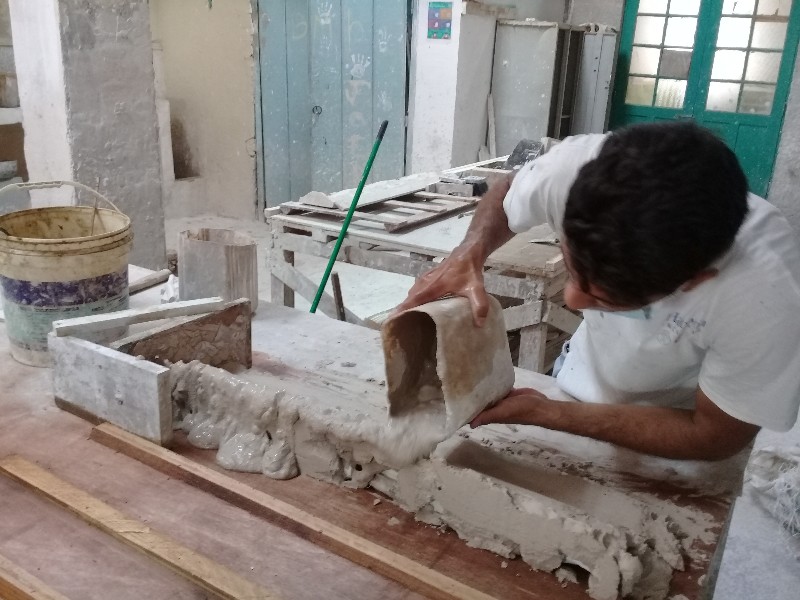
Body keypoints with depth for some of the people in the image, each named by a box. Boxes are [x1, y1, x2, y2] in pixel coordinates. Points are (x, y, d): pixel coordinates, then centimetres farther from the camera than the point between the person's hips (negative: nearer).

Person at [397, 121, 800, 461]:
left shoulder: (762, 290, -39)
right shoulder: (578, 165, -32)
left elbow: (715, 436, -24)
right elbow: (505, 198, -8)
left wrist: (541, 412, -30)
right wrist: (468, 255, -30)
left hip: (677, 437, -3)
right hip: (578, 388, 3)